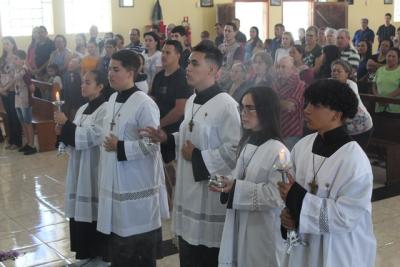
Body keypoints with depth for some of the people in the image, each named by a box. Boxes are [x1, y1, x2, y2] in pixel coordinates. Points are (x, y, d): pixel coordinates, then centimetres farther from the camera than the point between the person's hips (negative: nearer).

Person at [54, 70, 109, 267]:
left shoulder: (105, 109, -12)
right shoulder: (83, 109, 15)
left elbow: (91, 136, -20)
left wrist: (66, 124, -17)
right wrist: (62, 131, 1)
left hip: (95, 167, -8)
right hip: (79, 166, 8)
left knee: (95, 209, -2)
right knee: (81, 209, 11)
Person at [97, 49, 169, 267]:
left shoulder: (144, 104, -17)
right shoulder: (112, 99, 9)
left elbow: (152, 144, -19)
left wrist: (120, 148, -18)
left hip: (137, 185, -8)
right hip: (115, 181, 8)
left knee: (141, 250, 5)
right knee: (118, 238, 19)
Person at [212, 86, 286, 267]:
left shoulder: (278, 151, -18)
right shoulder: (247, 144, 9)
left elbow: (277, 195, -23)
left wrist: (236, 188, -24)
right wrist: (228, 184, 0)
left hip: (263, 233, -8)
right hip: (239, 227, 8)